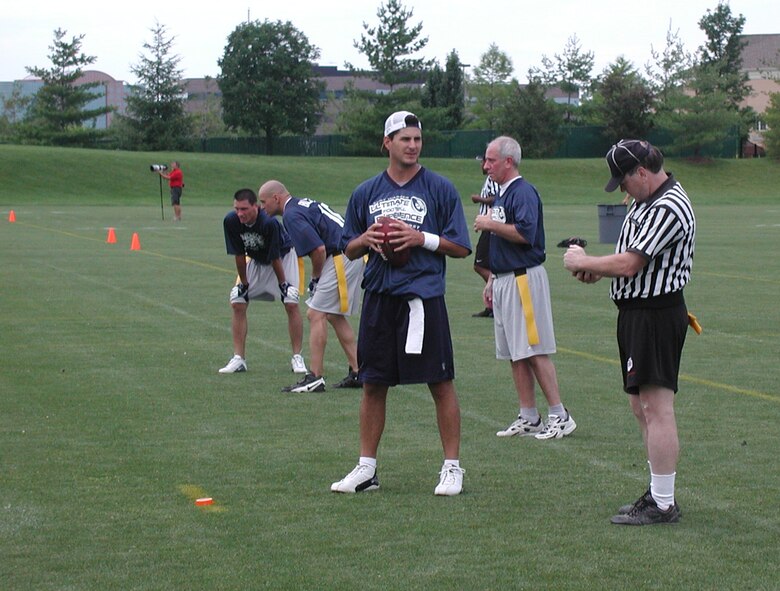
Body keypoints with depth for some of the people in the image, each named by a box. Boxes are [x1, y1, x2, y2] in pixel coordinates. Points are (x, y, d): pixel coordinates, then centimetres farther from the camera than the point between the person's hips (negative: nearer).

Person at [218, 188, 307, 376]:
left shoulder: (269, 222, -37)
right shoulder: (231, 221, -25)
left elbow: (275, 258, -27)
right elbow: (239, 255, -13)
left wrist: (282, 284, -17)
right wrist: (244, 283, -7)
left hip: (283, 256, -4)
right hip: (255, 260, 4)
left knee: (291, 303, -17)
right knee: (237, 302, -7)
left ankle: (297, 357, -6)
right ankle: (239, 359, -1)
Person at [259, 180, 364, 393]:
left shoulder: (292, 215, -12)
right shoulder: (304, 204, 19)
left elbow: (319, 249, -19)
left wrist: (315, 278, -3)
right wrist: (318, 278, 16)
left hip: (341, 260, -10)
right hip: (354, 256, 10)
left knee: (316, 314, -8)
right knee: (335, 316, 17)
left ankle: (315, 377, -9)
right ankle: (356, 373, 19)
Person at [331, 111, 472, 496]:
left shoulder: (440, 189, 1)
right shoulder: (366, 193, 11)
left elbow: (461, 248, 0)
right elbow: (349, 249, 17)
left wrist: (422, 238, -14)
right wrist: (365, 240, -5)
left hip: (424, 298, -3)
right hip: (378, 298, 4)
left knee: (441, 383, -2)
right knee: (372, 384, 7)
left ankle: (452, 468, 6)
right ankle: (366, 469, 16)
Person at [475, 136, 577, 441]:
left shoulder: (523, 192, -13)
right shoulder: (501, 195, 18)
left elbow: (525, 233, -27)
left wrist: (490, 225, -17)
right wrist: (491, 280, 22)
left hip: (525, 278, -10)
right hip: (504, 281, 10)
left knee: (535, 351, -9)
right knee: (515, 354, 10)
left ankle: (559, 415, -5)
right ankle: (528, 417, 14)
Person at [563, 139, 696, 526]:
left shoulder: (668, 209, -18)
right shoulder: (647, 202, 15)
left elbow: (628, 263, -21)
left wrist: (582, 262, -7)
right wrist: (596, 271, 3)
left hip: (656, 315, -11)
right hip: (636, 311, 11)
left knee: (656, 407, -10)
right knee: (641, 406, 15)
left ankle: (664, 505, -8)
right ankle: (657, 494, 23)